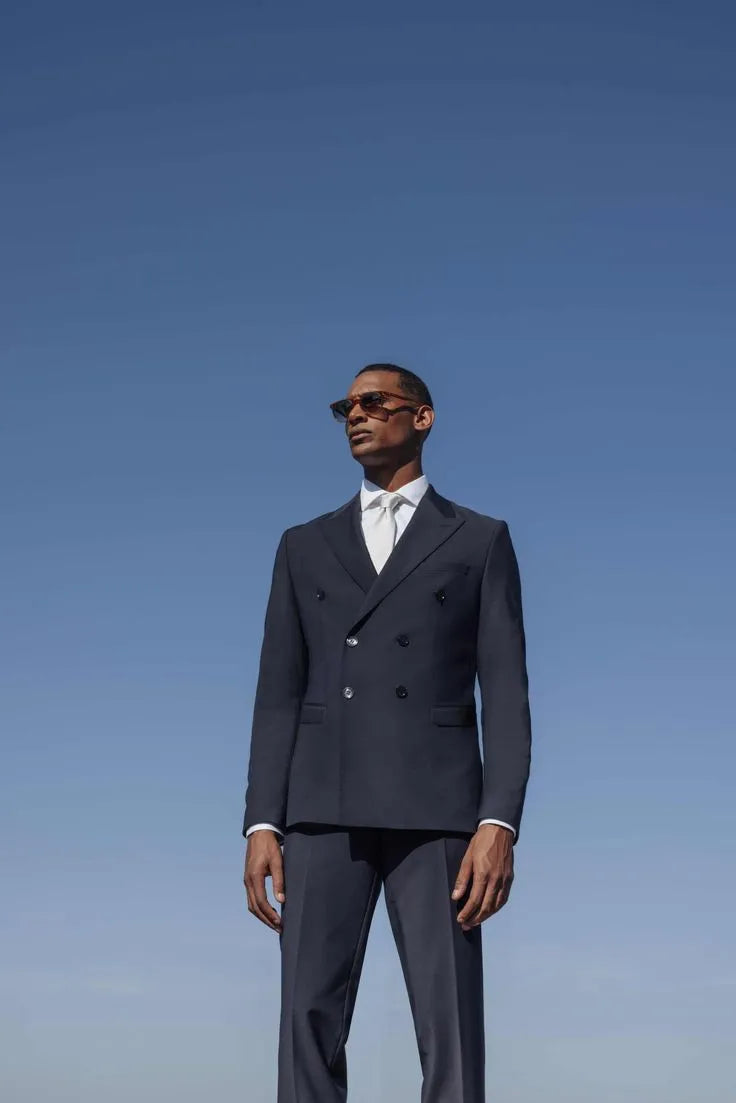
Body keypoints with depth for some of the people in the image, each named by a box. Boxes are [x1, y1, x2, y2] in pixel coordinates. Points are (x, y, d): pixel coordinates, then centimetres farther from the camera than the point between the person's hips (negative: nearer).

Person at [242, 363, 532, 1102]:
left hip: (434, 808, -2)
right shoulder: (305, 546, 18)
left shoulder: (480, 540, 11)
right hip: (325, 810, 2)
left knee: (451, 1035, -7)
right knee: (309, 1027, -5)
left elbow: (505, 694, 2)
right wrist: (261, 826, -1)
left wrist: (499, 824, -12)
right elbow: (279, 695, 11)